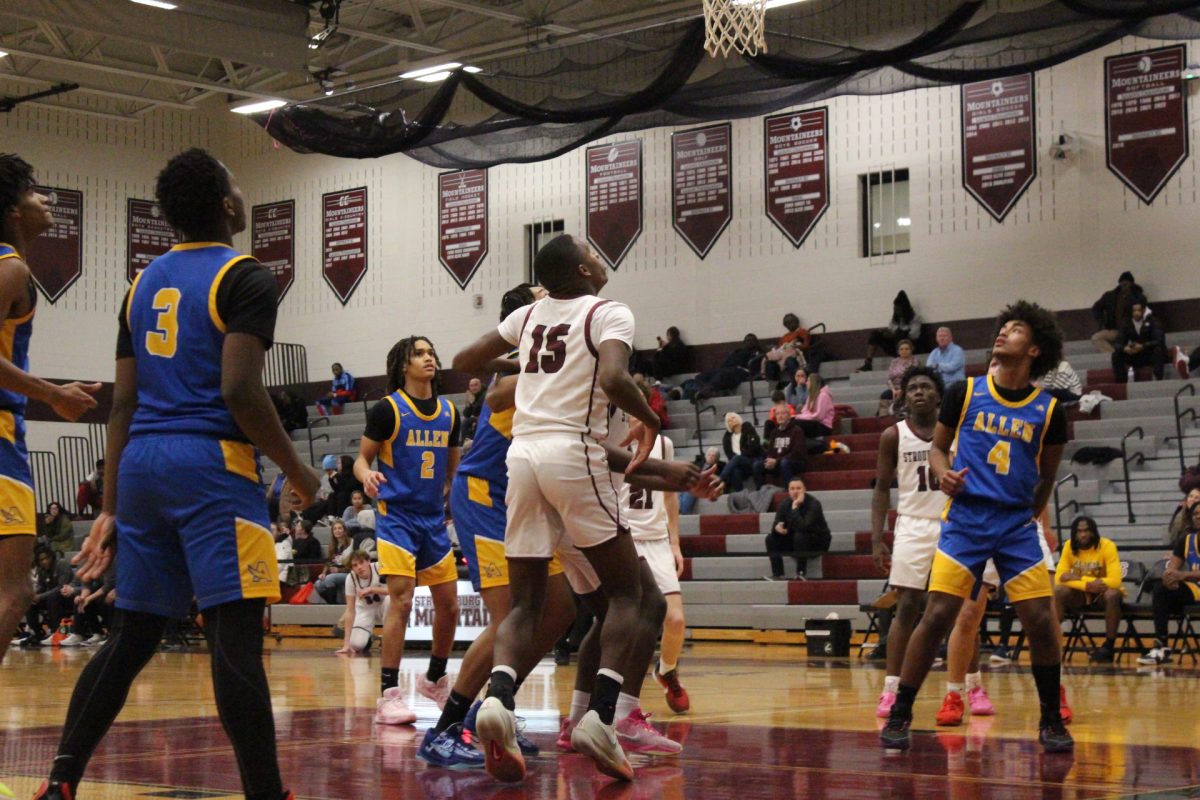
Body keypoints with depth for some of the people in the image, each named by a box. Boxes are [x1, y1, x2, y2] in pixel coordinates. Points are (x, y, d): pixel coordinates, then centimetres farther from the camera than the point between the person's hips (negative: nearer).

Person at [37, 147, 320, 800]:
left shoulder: (144, 283, 18)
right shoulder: (244, 278, -4)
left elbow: (123, 404, 16)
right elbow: (240, 391, -15)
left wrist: (111, 509, 17)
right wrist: (297, 472, -3)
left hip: (142, 464, 7)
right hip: (211, 463, -7)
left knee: (131, 636, 14)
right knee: (235, 636, -10)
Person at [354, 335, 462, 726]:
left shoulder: (449, 412, 9)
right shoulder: (388, 409, -6)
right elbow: (363, 458, -4)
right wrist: (367, 476, -25)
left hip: (434, 518, 6)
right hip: (397, 514, -6)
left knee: (449, 604, 8)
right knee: (401, 599, -16)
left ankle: (435, 679, 30)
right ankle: (389, 694, -13)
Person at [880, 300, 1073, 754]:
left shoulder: (1048, 411, 3)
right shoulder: (965, 393, 2)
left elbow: (1046, 476, 15)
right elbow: (938, 447, 11)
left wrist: (1031, 517, 11)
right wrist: (943, 473, -9)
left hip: (1017, 524, 1)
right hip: (966, 518, -1)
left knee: (1041, 622, -6)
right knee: (937, 616, -10)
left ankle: (1051, 720, 12)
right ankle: (899, 715, 2)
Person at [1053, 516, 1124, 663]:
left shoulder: (1107, 546, -18)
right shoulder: (1069, 546, -8)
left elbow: (1115, 581, -28)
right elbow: (1059, 577, -14)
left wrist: (1079, 578, -28)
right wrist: (1086, 585, -30)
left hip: (1102, 593, -2)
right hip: (1080, 594, 2)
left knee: (1113, 595, -37)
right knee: (1057, 591, -26)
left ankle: (1109, 645, -22)